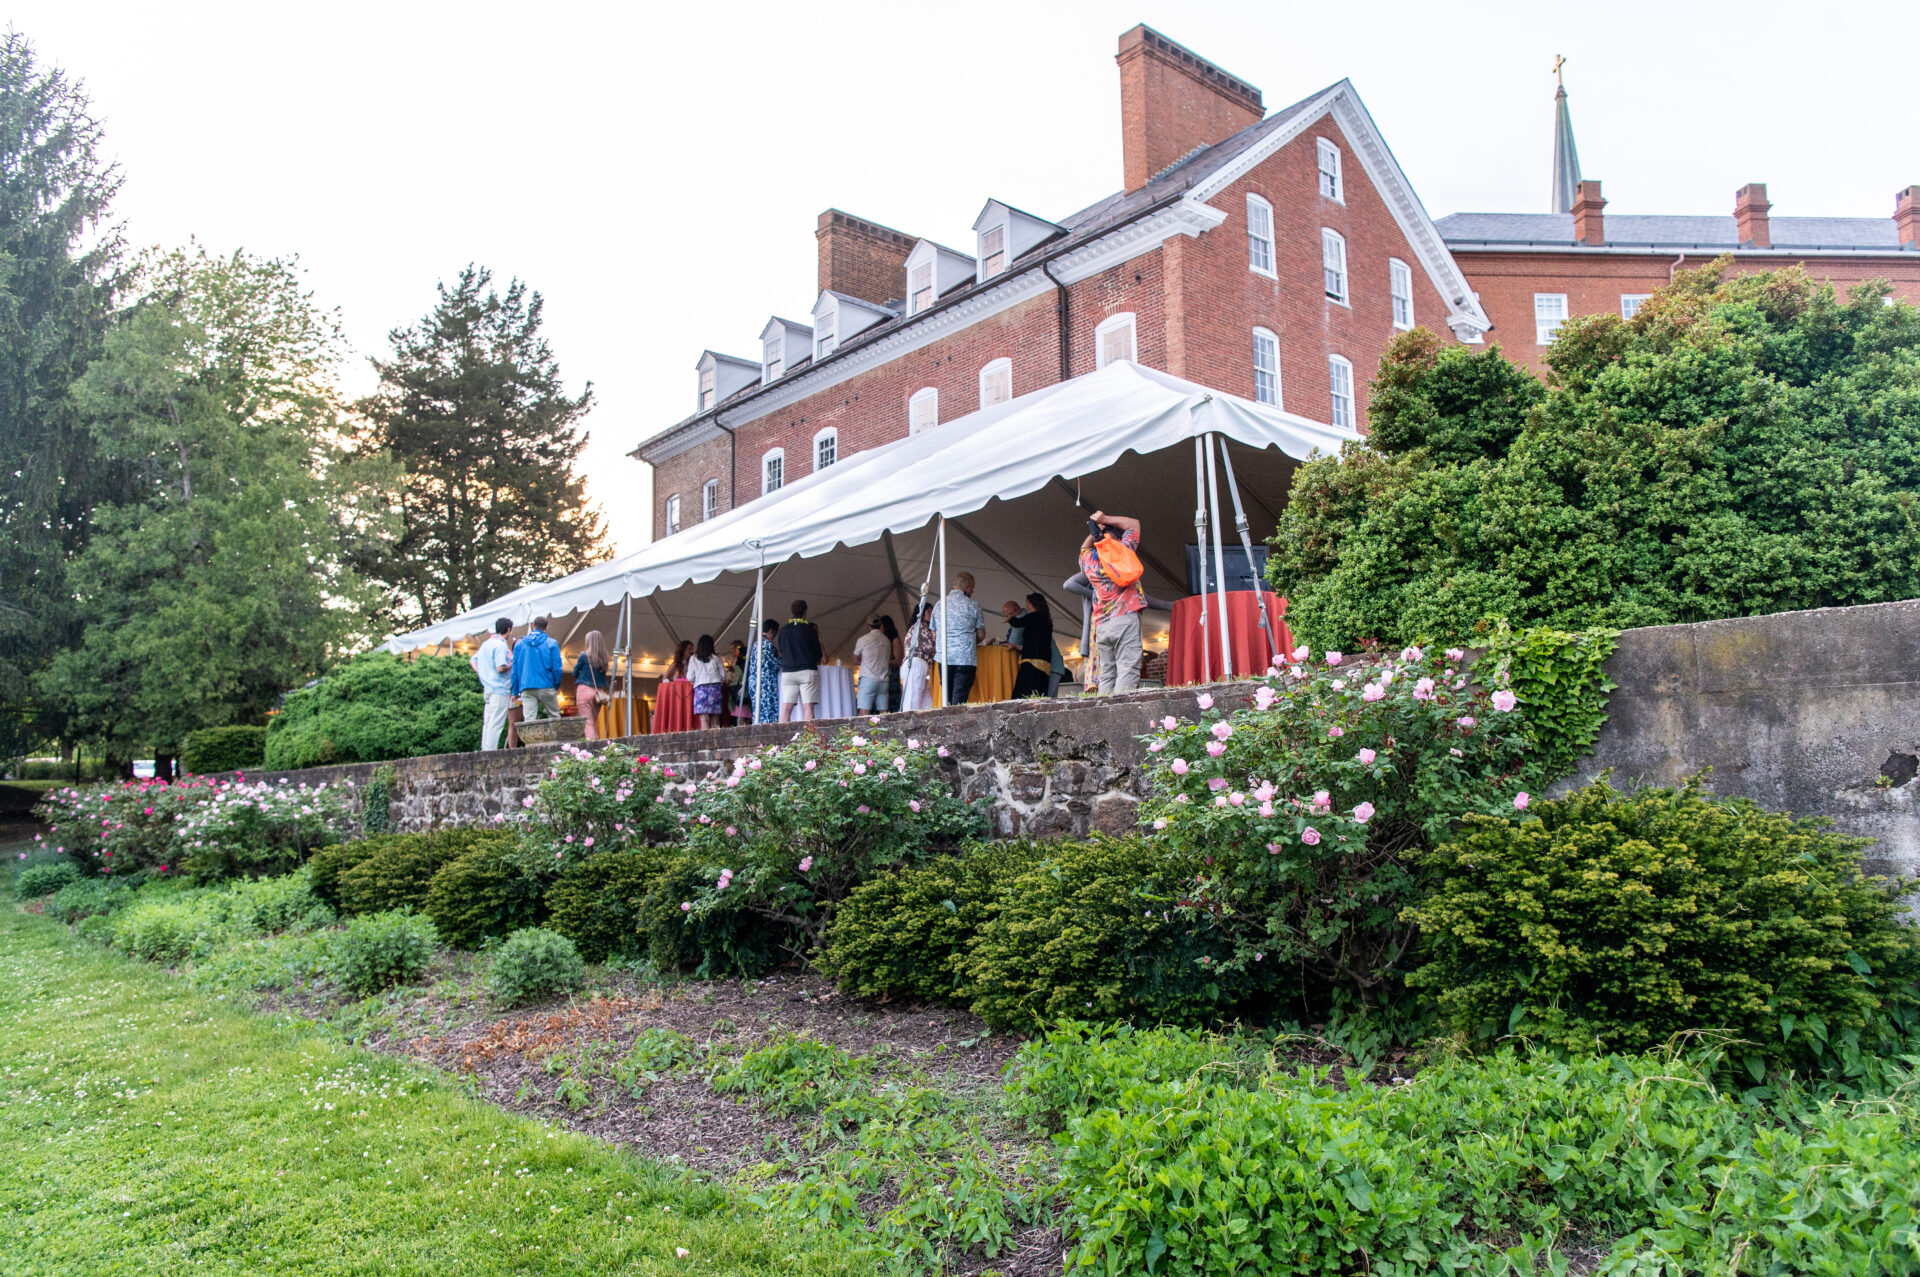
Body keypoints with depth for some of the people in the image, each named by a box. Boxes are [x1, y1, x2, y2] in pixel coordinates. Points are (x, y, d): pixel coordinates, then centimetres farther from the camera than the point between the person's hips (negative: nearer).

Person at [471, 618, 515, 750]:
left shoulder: (486, 644, 15)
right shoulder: (501, 646, -14)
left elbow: (474, 660, 24)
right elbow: (501, 668, -21)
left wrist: (481, 673, 16)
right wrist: (513, 664, -5)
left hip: (488, 688, 9)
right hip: (500, 690, -9)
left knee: (487, 723, 12)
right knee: (496, 724, -8)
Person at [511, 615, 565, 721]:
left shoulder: (519, 644, 9)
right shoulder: (551, 643, 1)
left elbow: (515, 669, 9)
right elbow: (557, 668, -3)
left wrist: (515, 692, 13)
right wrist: (557, 686, 10)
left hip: (526, 689, 2)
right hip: (546, 687, -2)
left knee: (529, 720, -3)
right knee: (554, 717, 9)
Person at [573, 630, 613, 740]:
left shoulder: (584, 655, -6)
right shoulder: (604, 658, 6)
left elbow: (575, 673, 5)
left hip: (585, 689, -5)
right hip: (599, 692, 5)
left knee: (587, 722, -6)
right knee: (594, 722, 13)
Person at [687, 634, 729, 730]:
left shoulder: (694, 659, 5)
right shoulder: (716, 658, 6)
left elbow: (690, 677, 6)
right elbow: (724, 675, 8)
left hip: (700, 689, -1)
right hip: (715, 688, 1)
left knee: (704, 719, -8)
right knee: (715, 720, 1)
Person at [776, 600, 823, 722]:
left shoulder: (783, 630, 6)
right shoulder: (810, 629, -1)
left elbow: (781, 649, 16)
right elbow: (818, 653, 3)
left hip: (788, 672, 3)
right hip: (807, 671, -3)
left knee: (786, 708, -1)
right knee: (808, 707, -6)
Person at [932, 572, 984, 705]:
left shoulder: (939, 605, 11)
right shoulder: (972, 605, -1)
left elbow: (934, 634, 15)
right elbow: (981, 635, 4)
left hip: (944, 658, 4)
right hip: (965, 658, -4)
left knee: (947, 698, 8)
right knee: (959, 699, -7)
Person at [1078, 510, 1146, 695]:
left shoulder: (1088, 559, 14)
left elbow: (1084, 547, 39)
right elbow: (1134, 524, 18)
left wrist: (1094, 530, 26)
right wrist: (1106, 519, 16)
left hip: (1101, 626, 5)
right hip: (1125, 617, -5)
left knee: (1107, 675, 3)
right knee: (1127, 669, -12)